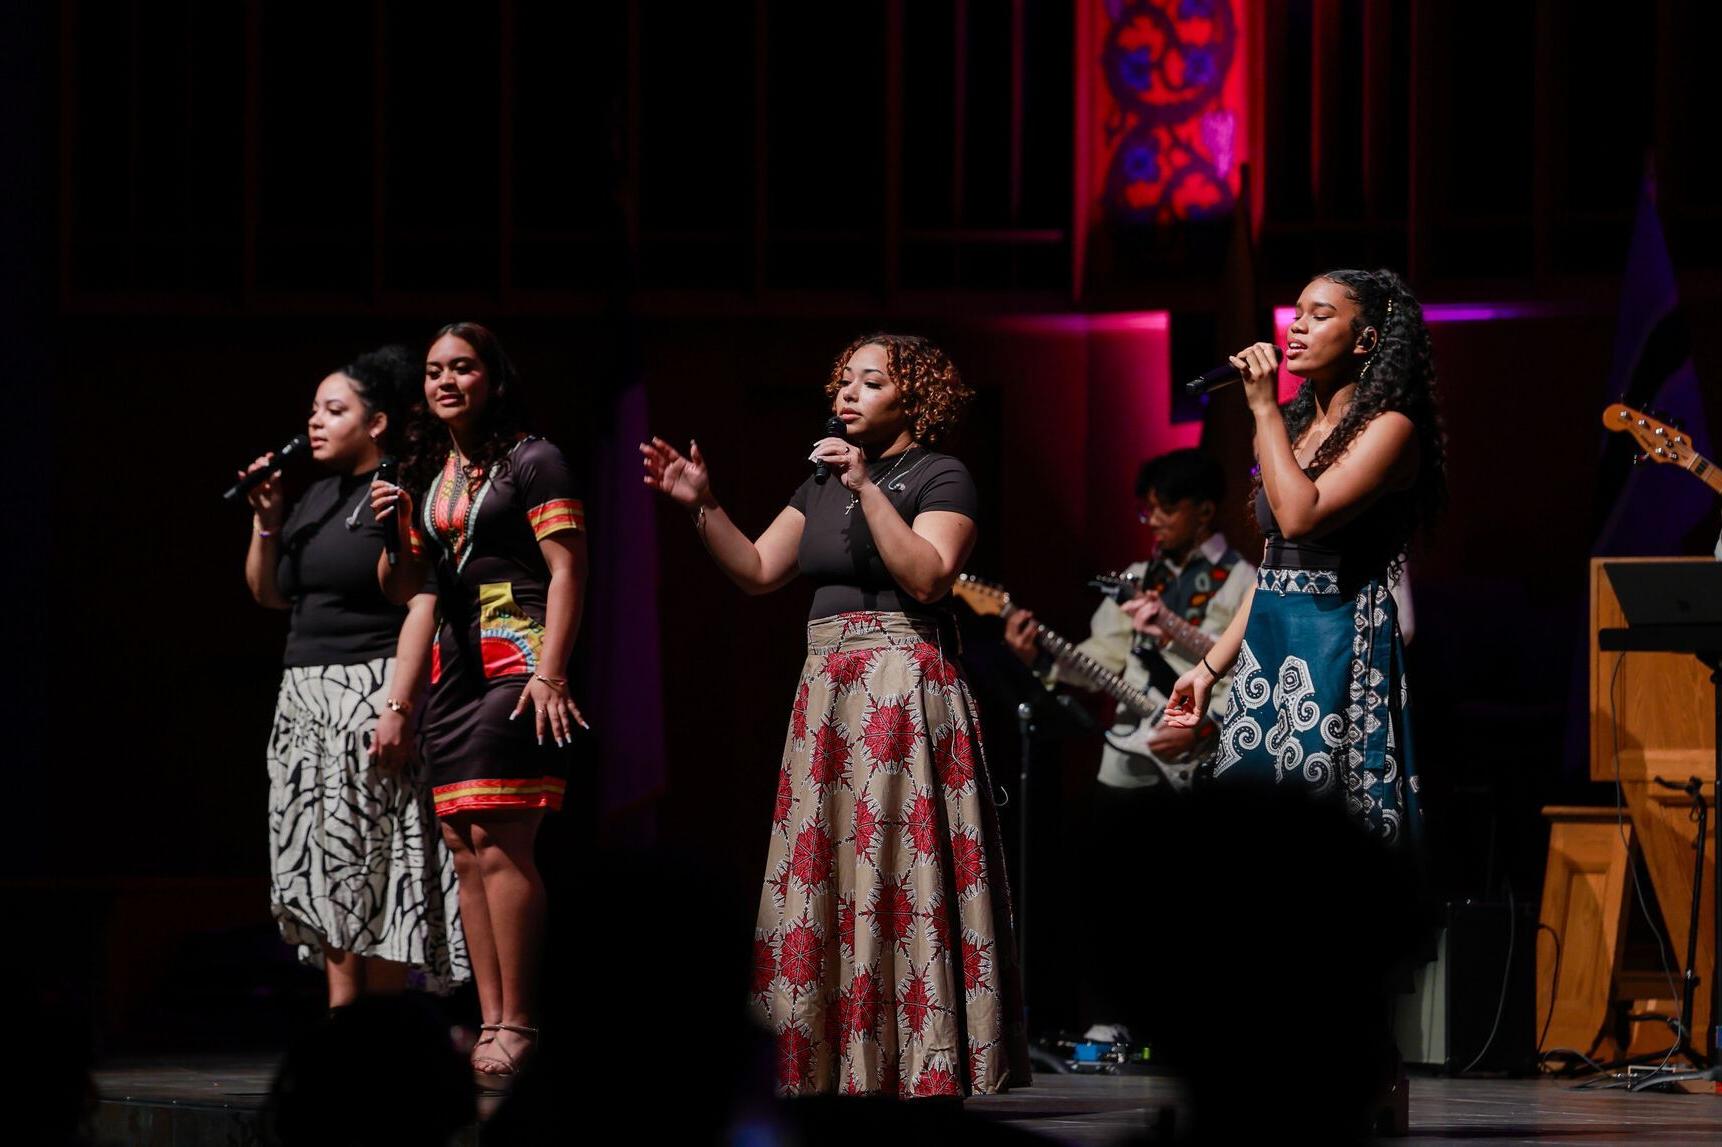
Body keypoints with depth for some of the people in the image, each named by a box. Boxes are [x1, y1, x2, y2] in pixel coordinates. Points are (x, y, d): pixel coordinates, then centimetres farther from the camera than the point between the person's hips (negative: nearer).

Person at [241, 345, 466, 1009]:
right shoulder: (317, 499, 19)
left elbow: (423, 604, -16)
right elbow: (269, 594, 24)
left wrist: (399, 706, -24)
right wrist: (265, 520, 8)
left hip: (372, 696, -8)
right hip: (307, 700, 8)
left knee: (372, 870, -9)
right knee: (328, 876, 4)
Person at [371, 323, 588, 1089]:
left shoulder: (530, 462, -3)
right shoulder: (427, 474, 18)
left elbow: (567, 571, -9)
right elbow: (401, 589, 21)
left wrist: (549, 675, -18)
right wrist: (396, 531, 0)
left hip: (514, 658, -8)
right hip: (452, 665, 8)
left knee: (498, 843, -14)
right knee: (464, 850, 3)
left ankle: (517, 1030, -15)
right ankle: (491, 1027, 4)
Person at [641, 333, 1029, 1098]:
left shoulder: (939, 478, -2)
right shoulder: (822, 484, 19)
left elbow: (926, 578, -16)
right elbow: (758, 571, 15)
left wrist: (867, 490, -18)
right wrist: (702, 507, 2)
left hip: (904, 689, -7)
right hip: (827, 692, 7)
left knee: (898, 877, -10)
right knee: (823, 880, 4)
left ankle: (928, 1066, -9)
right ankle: (834, 1066, 7)